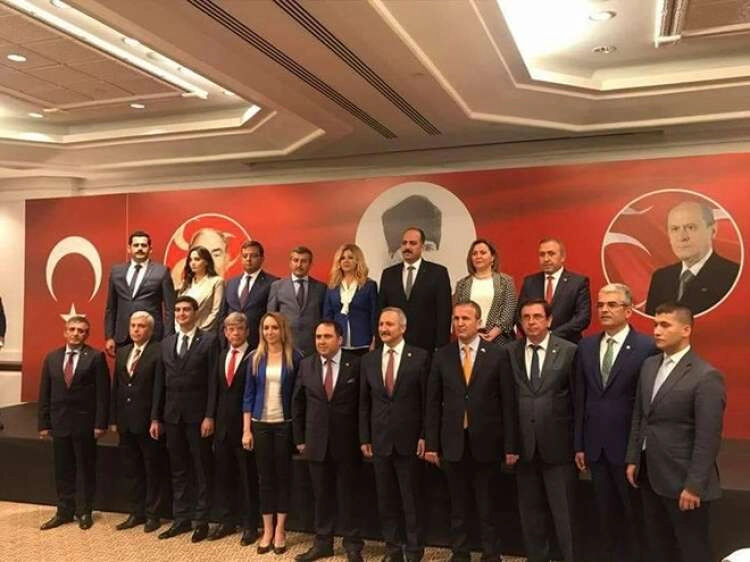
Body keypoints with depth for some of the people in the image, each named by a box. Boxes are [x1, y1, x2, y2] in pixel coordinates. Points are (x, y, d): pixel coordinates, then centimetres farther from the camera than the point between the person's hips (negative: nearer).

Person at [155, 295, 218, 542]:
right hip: (172, 415, 5)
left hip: (197, 415, -5)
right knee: (178, 469, 12)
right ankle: (181, 519, 22)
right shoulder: (166, 343, 11)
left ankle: (202, 520, 14)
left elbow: (213, 381, -9)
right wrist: (156, 417, 8)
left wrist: (209, 416, -13)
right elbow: (162, 383, 11)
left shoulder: (209, 340, -5)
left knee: (202, 469, 5)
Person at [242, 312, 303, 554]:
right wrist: (246, 430, -1)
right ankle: (267, 530, 17)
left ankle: (280, 530, 17)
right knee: (265, 476, 8)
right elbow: (248, 395, 4)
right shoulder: (255, 358, 2)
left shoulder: (294, 357, -4)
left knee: (283, 475, 6)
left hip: (285, 424, -2)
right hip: (261, 424, 2)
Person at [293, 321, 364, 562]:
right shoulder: (306, 365, 3)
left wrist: (364, 438, -4)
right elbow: (298, 404, 8)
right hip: (316, 442, 3)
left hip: (347, 442, -3)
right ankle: (322, 542, 25)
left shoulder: (355, 364, -7)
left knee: (348, 495, 7)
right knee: (321, 495, 12)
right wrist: (299, 438, 7)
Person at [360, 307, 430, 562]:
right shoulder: (369, 360, 6)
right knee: (386, 499, 11)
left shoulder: (420, 357, -5)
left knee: (411, 498, 6)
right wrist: (364, 438, 4)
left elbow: (427, 400, -5)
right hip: (380, 441, 4)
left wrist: (424, 436, -8)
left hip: (408, 440, -3)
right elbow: (364, 402, 8)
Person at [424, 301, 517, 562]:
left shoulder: (497, 354, -3)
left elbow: (508, 402, -3)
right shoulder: (442, 356, 2)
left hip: (486, 442, -2)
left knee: (487, 506, 9)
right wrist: (431, 444, 0)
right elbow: (433, 403, 3)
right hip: (453, 443, 2)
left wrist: (510, 445, -6)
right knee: (458, 506, 13)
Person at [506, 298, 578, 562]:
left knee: (564, 512, 6)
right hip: (523, 445, 3)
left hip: (557, 445, -3)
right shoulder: (510, 352, 3)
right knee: (530, 511, 15)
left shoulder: (568, 351, -4)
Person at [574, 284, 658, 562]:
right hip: (596, 446, 5)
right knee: (606, 514, 16)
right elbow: (580, 398, 7)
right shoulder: (586, 346, 6)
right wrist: (579, 444, 7)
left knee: (636, 513, 10)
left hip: (629, 445, -5)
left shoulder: (647, 347, -11)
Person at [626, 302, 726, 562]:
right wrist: (633, 459, 11)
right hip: (650, 474, 7)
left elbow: (708, 438, -18)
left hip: (681, 480, -7)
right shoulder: (649, 365, 7)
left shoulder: (706, 377, -16)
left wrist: (694, 485, -17)